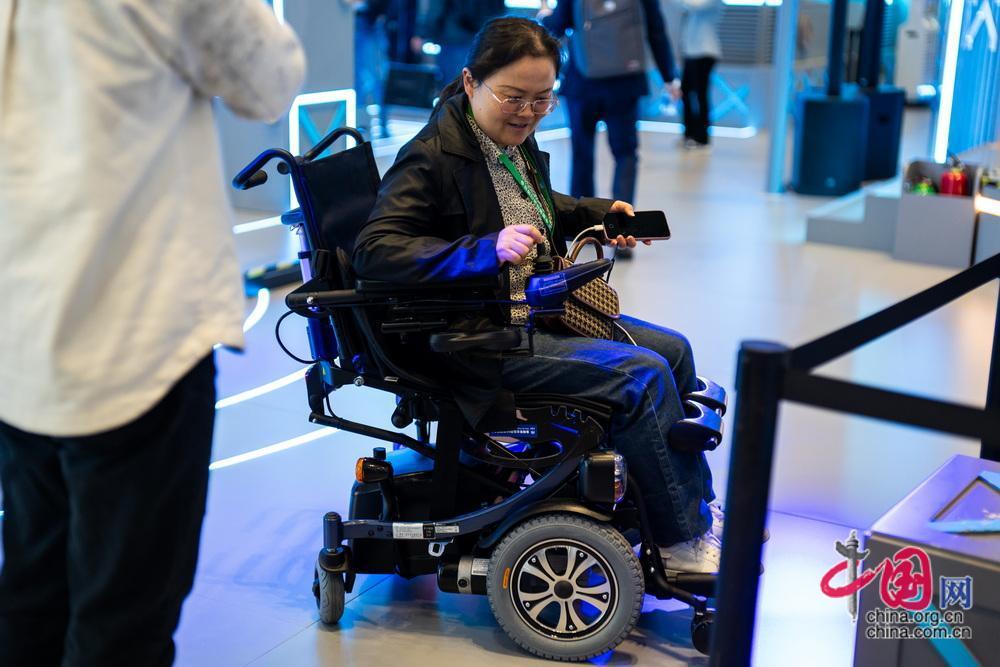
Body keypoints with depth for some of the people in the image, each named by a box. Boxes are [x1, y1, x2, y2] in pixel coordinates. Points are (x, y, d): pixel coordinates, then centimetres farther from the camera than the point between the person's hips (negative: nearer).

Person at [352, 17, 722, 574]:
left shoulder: (515, 142, 11)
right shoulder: (432, 157, -17)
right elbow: (374, 250, -28)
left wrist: (600, 213, 17)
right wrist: (487, 249, -36)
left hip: (539, 313, 10)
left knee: (674, 349, 10)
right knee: (643, 374, -20)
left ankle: (694, 505, 21)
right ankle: (683, 540, -6)